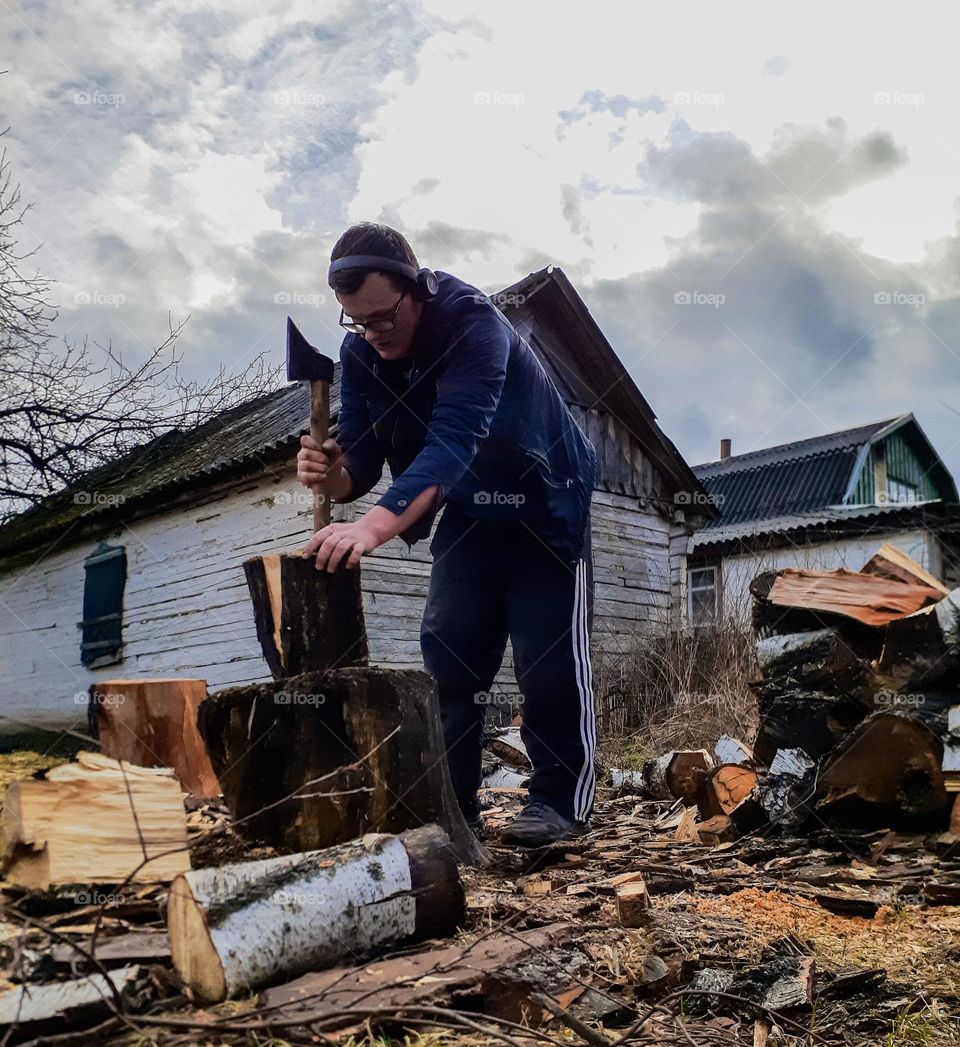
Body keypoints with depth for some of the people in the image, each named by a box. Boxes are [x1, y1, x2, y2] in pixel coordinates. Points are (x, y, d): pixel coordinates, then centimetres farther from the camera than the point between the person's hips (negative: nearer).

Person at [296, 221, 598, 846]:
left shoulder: (474, 323, -32)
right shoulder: (360, 352, -12)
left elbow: (453, 443, -46)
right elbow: (362, 460, -13)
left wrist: (372, 527, -58)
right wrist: (334, 474, -38)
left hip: (546, 506, -5)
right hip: (467, 514, 6)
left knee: (549, 656, -6)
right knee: (448, 653, 1)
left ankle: (562, 799, 7)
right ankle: (451, 800, 10)